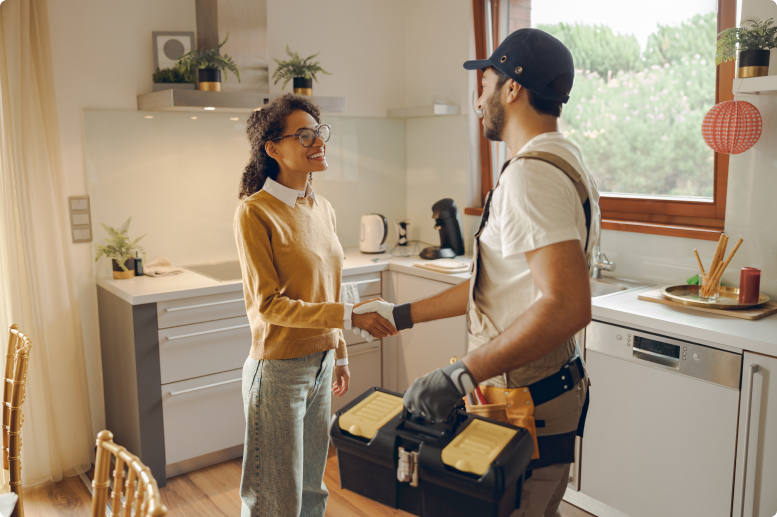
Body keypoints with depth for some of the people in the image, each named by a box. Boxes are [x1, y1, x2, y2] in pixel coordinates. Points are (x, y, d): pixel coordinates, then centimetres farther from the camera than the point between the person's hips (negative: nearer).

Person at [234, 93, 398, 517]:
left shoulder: (322, 209, 6)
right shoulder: (255, 212, -16)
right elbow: (269, 303, -18)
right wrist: (348, 316, -25)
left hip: (320, 362, 7)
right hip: (279, 369, -6)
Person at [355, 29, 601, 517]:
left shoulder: (531, 174, -22)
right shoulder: (562, 162, 12)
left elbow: (567, 306, -33)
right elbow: (493, 284, 15)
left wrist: (461, 376, -30)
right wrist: (404, 314, 15)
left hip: (527, 406, -10)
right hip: (553, 388, 10)